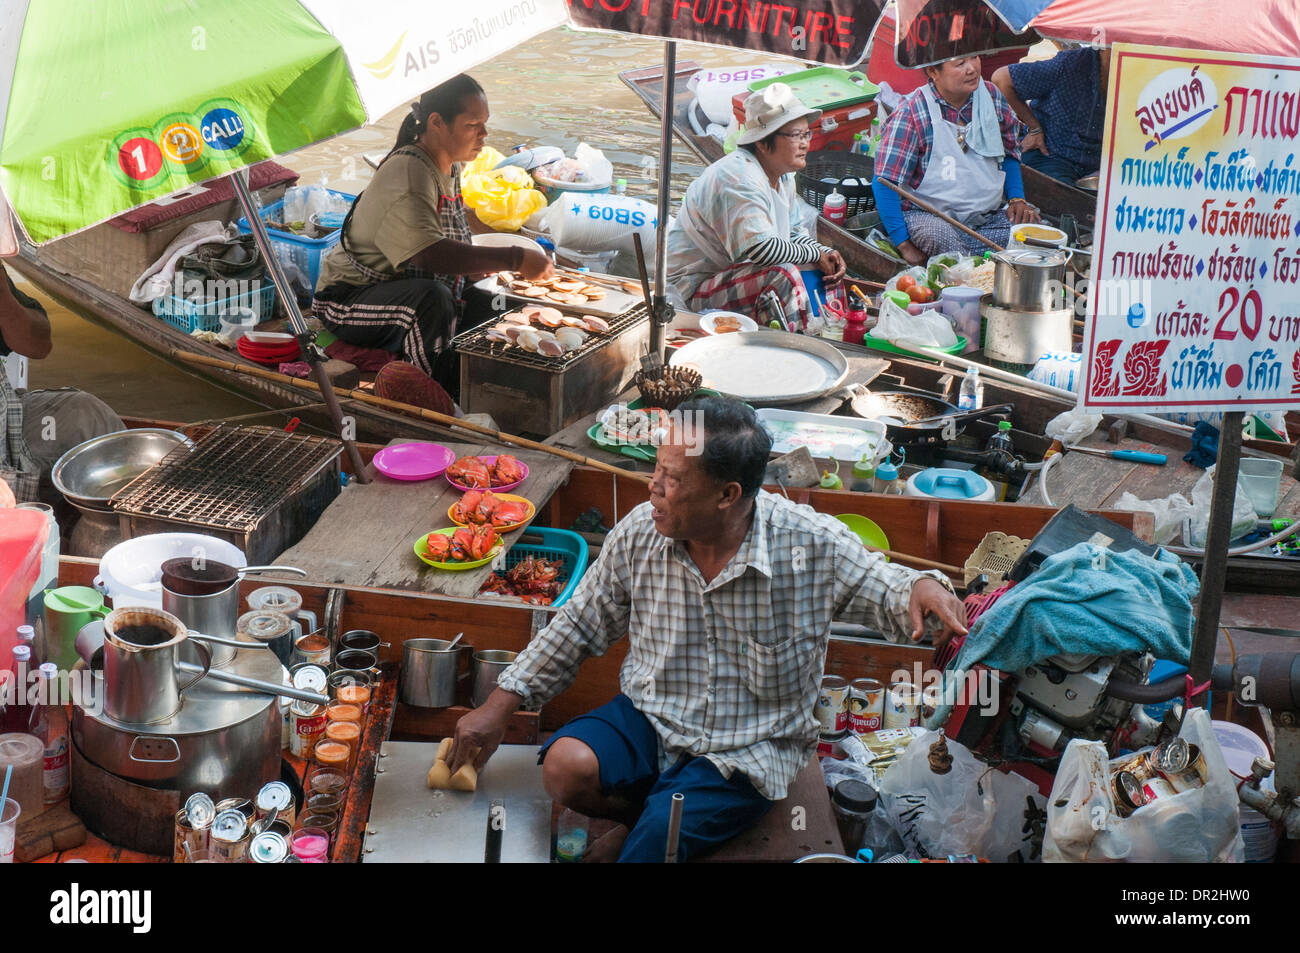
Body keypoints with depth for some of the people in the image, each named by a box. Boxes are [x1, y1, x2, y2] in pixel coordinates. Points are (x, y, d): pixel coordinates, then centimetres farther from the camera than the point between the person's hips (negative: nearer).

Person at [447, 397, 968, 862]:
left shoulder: (813, 545, -17)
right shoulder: (639, 534, -8)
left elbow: (882, 589, -3)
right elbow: (579, 625, 5)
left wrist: (922, 586, -29)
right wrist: (499, 705, 4)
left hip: (748, 749, -4)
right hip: (650, 717, 4)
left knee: (653, 840, -26)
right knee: (567, 766, -24)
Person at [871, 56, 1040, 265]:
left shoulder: (991, 96, 5)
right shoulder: (911, 113, -12)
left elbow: (1009, 153, 21)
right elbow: (885, 183, -13)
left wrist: (1017, 198, 3)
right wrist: (904, 246, -17)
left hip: (988, 214, 5)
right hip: (927, 216, -5)